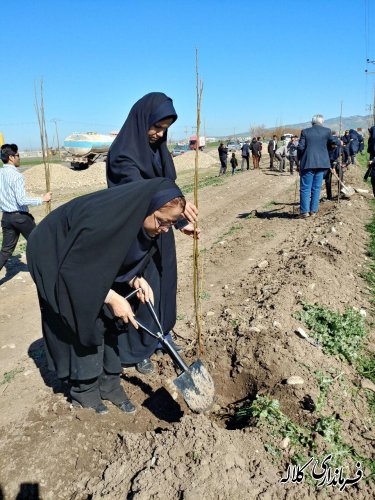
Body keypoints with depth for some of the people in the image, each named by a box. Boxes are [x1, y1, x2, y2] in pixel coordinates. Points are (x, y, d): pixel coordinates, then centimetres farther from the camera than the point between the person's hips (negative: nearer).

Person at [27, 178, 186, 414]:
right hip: (56, 258, -7)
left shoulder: (141, 220, -17)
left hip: (91, 257, 7)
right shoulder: (105, 217, -40)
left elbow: (125, 255, 1)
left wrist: (136, 278, -17)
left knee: (111, 319, 4)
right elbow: (75, 269, -31)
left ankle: (110, 384, 18)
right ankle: (83, 389, 16)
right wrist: (112, 298, -29)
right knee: (83, 322, -5)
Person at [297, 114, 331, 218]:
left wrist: (299, 160, 7)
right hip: (321, 163, 2)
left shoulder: (305, 132, -1)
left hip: (308, 163, -2)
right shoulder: (327, 131, 4)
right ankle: (313, 210, 10)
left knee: (305, 188, 1)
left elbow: (301, 147, -5)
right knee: (316, 188, 9)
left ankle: (305, 211, -3)